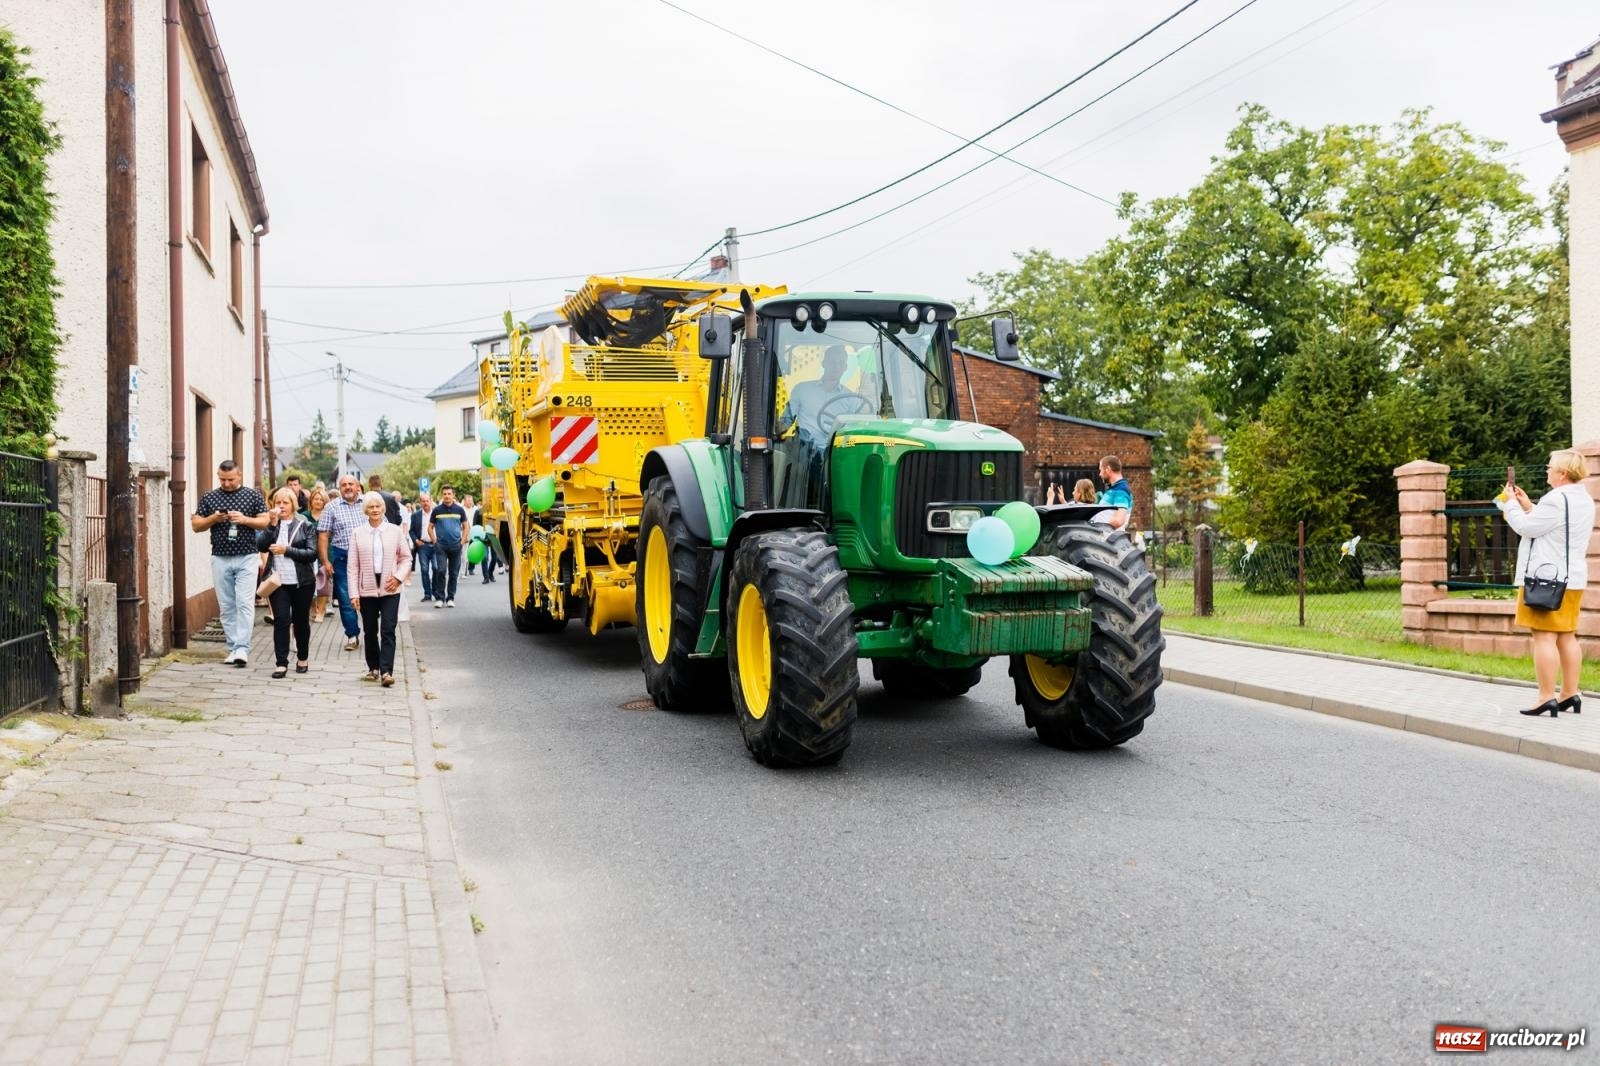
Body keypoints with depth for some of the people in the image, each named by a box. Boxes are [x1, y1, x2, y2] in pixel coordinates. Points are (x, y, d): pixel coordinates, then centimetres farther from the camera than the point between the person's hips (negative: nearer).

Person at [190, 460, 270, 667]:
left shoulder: (253, 496, 5)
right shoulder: (209, 498, 9)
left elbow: (266, 522, 3)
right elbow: (196, 525, 10)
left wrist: (245, 519, -13)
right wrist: (213, 519, -9)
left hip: (246, 557, -2)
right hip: (220, 558, 3)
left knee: (245, 604, -10)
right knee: (226, 607, 5)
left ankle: (242, 649, -13)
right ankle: (233, 648, 12)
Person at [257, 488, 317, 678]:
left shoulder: (305, 526, 1)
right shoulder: (271, 525, 8)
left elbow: (312, 553, -7)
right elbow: (261, 545, -7)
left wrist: (287, 550, -15)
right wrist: (272, 524, -15)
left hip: (301, 582, -1)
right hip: (278, 582, 1)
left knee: (301, 621, 10)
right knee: (281, 620, -8)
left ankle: (302, 658, 27)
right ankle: (282, 663, -6)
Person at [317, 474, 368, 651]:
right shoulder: (332, 507, 2)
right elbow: (323, 535, 0)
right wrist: (325, 561, -6)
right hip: (342, 557, 0)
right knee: (346, 598, 2)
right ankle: (352, 636, 11)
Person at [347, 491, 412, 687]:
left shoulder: (395, 531, 3)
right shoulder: (357, 533, 3)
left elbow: (406, 558, 8)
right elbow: (353, 566, 2)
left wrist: (398, 577, -9)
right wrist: (354, 593, -3)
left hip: (390, 589, -1)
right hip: (367, 589, 1)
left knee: (388, 631, -9)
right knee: (370, 631, 10)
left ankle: (386, 671, -11)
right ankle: (373, 668, 23)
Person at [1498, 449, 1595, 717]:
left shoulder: (1556, 499, -19)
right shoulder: (1584, 500, 13)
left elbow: (1526, 527, -13)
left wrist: (1510, 503, 1)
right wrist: (1528, 507, 19)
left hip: (1547, 577, -10)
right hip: (1572, 578, 10)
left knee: (1544, 637, -8)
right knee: (1566, 637, 14)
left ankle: (1547, 699, -9)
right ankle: (1570, 694, 18)